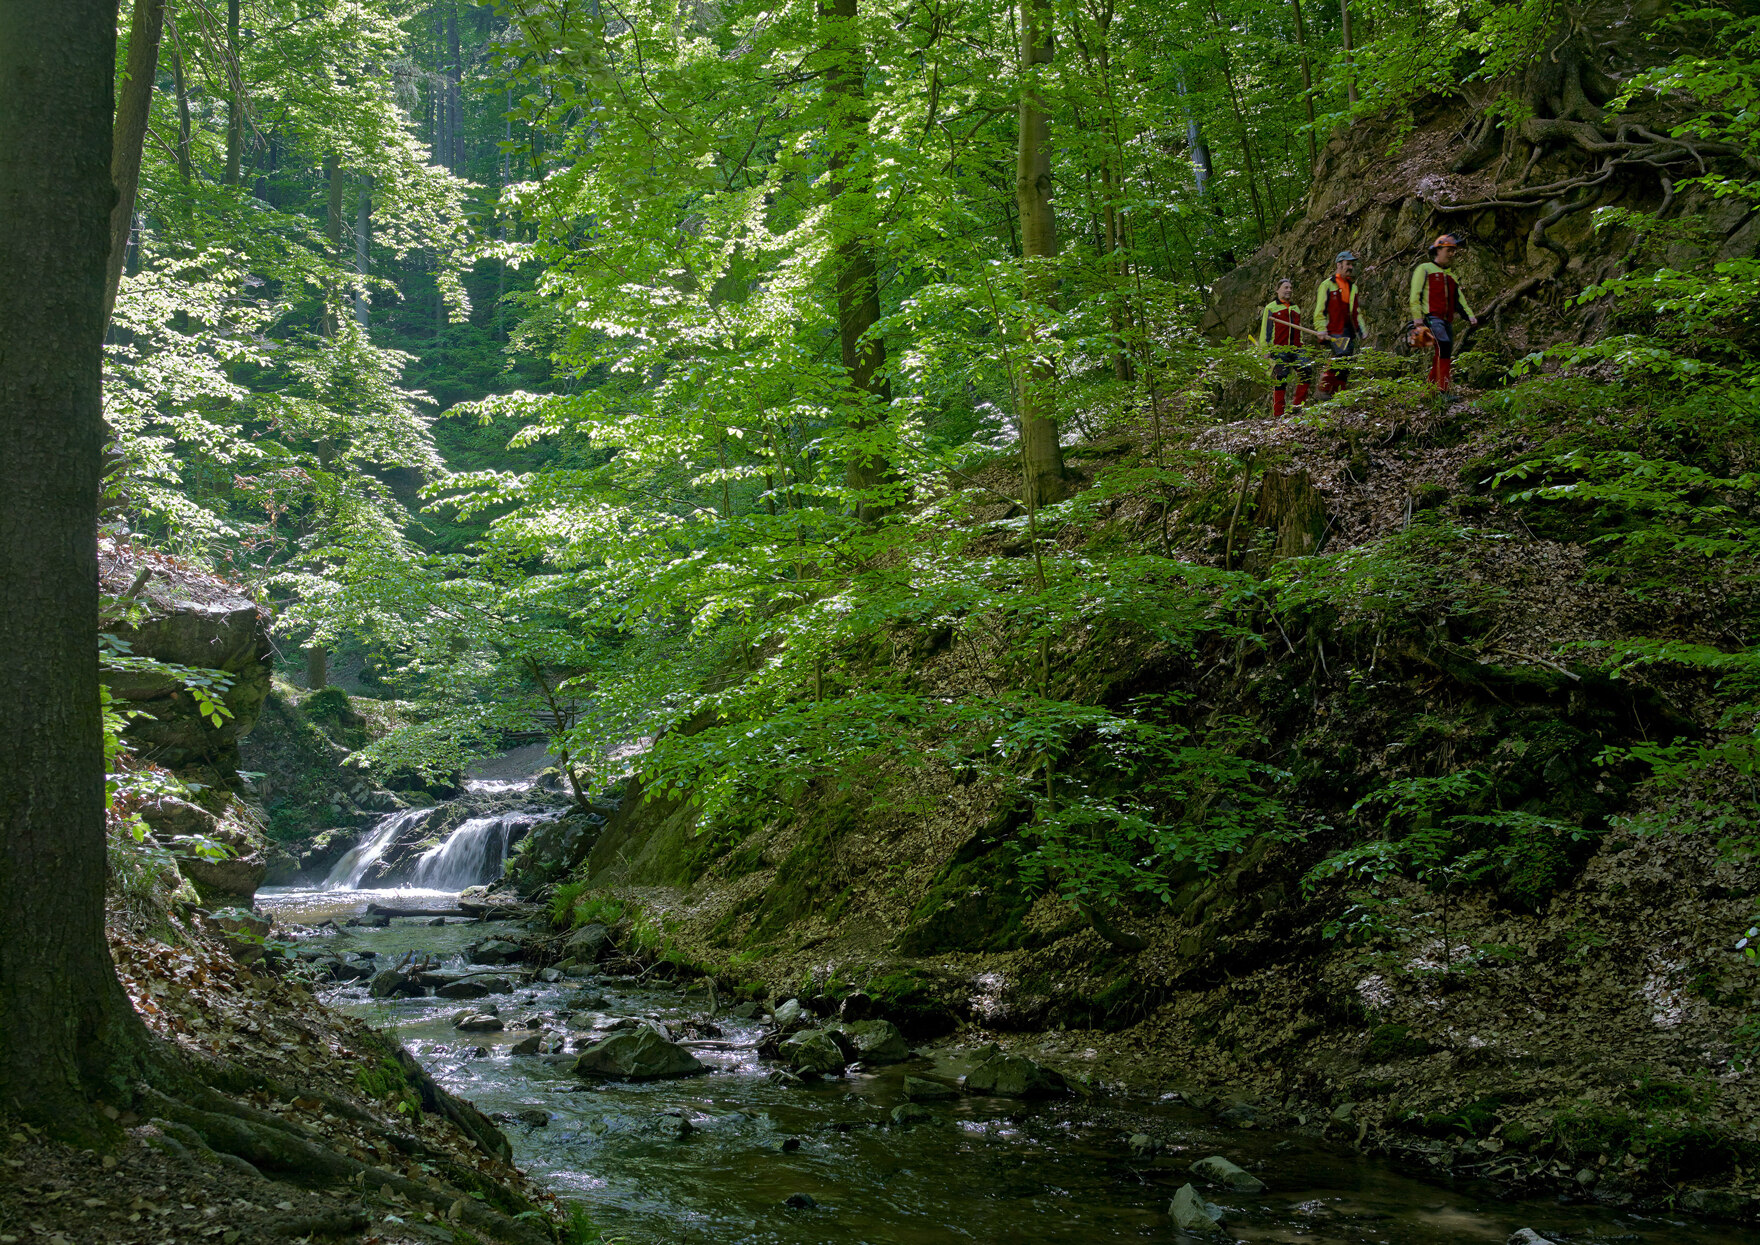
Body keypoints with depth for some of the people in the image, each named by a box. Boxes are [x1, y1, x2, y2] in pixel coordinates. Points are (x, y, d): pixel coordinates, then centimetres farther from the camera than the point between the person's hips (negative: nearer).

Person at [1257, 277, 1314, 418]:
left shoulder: (1295, 308, 24)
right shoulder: (1271, 308, 6)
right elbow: (1265, 331, 3)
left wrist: (1301, 347, 25)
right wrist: (1264, 349, -4)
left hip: (1295, 349, 5)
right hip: (1278, 350, -5)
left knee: (1307, 370, -16)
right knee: (1280, 380, -11)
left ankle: (1299, 405, -9)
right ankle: (1277, 414, -6)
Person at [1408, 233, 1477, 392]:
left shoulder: (1451, 276, 28)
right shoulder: (1424, 269, 7)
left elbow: (1459, 300, 25)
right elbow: (1415, 295, -3)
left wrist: (1469, 315, 7)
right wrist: (1417, 317, -15)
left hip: (1447, 321, 8)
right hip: (1431, 318, -8)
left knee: (1442, 356, 3)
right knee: (1444, 346, -28)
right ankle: (1442, 390, -33)